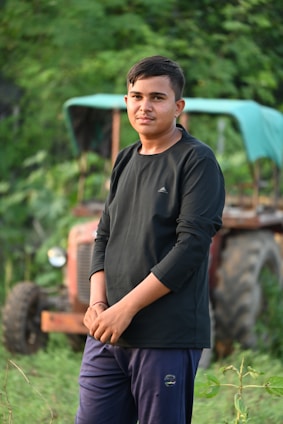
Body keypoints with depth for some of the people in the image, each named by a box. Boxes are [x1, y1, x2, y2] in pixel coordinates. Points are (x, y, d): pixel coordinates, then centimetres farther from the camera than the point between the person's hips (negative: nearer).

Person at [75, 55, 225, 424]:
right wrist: (97, 303, -1)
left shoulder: (197, 161, -6)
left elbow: (192, 246, -14)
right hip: (108, 334, 6)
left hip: (167, 337, -6)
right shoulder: (125, 161, 15)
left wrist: (126, 309, -15)